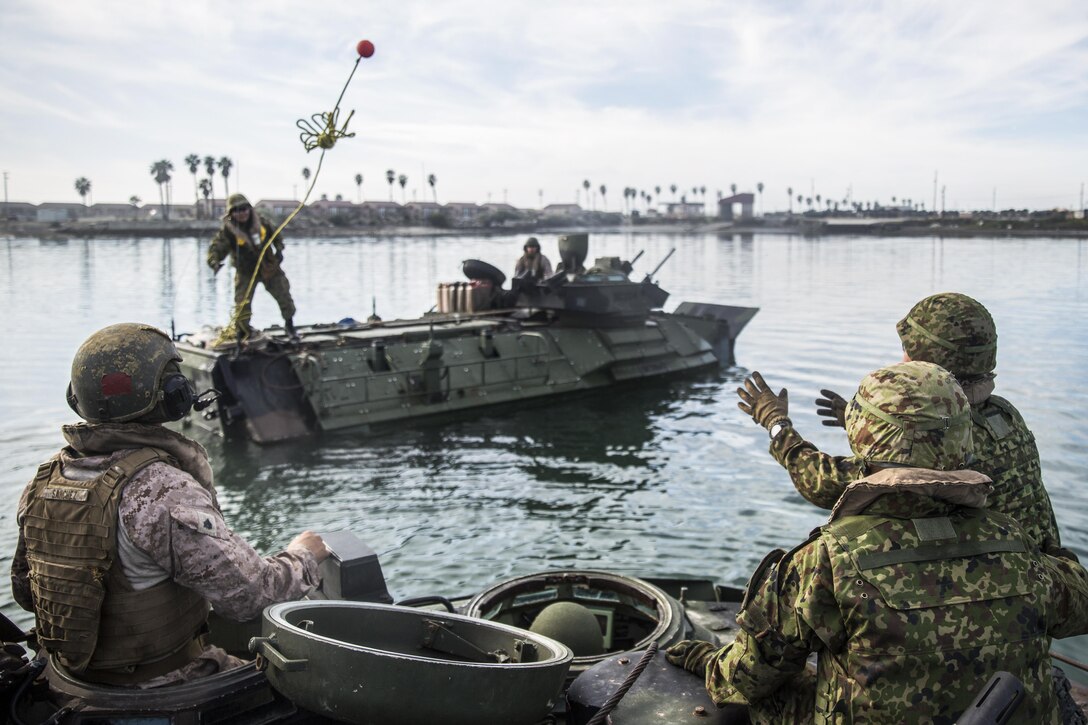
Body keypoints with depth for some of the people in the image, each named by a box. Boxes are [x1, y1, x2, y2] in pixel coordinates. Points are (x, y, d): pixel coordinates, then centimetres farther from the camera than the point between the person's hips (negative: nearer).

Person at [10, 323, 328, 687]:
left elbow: (25, 591, 7)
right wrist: (303, 556, -9)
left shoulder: (44, 479, -6)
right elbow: (246, 595, -28)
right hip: (160, 685, -7)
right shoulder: (165, 492, -30)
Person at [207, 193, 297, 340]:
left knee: (284, 295, 6)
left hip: (269, 266, 3)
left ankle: (289, 325, 28)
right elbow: (216, 248, -25)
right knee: (242, 303, -8)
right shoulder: (228, 231, -19)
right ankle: (242, 332, 12)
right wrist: (215, 262, -45)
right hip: (246, 272, -3)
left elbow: (276, 234, 10)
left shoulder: (261, 222, -8)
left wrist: (279, 249, -5)